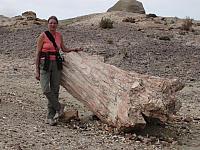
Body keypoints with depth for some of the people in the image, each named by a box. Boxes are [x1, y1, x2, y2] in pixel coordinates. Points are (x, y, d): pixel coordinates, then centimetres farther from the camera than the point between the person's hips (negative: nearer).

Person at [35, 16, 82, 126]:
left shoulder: (59, 35, 9)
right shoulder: (43, 36, -5)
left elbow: (63, 49, 27)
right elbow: (37, 54, -5)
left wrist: (74, 49, 12)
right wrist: (37, 70, -8)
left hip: (56, 64, 4)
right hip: (44, 64, -4)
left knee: (55, 91, 3)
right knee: (46, 90, -17)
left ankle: (50, 117, 10)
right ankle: (58, 107, 6)